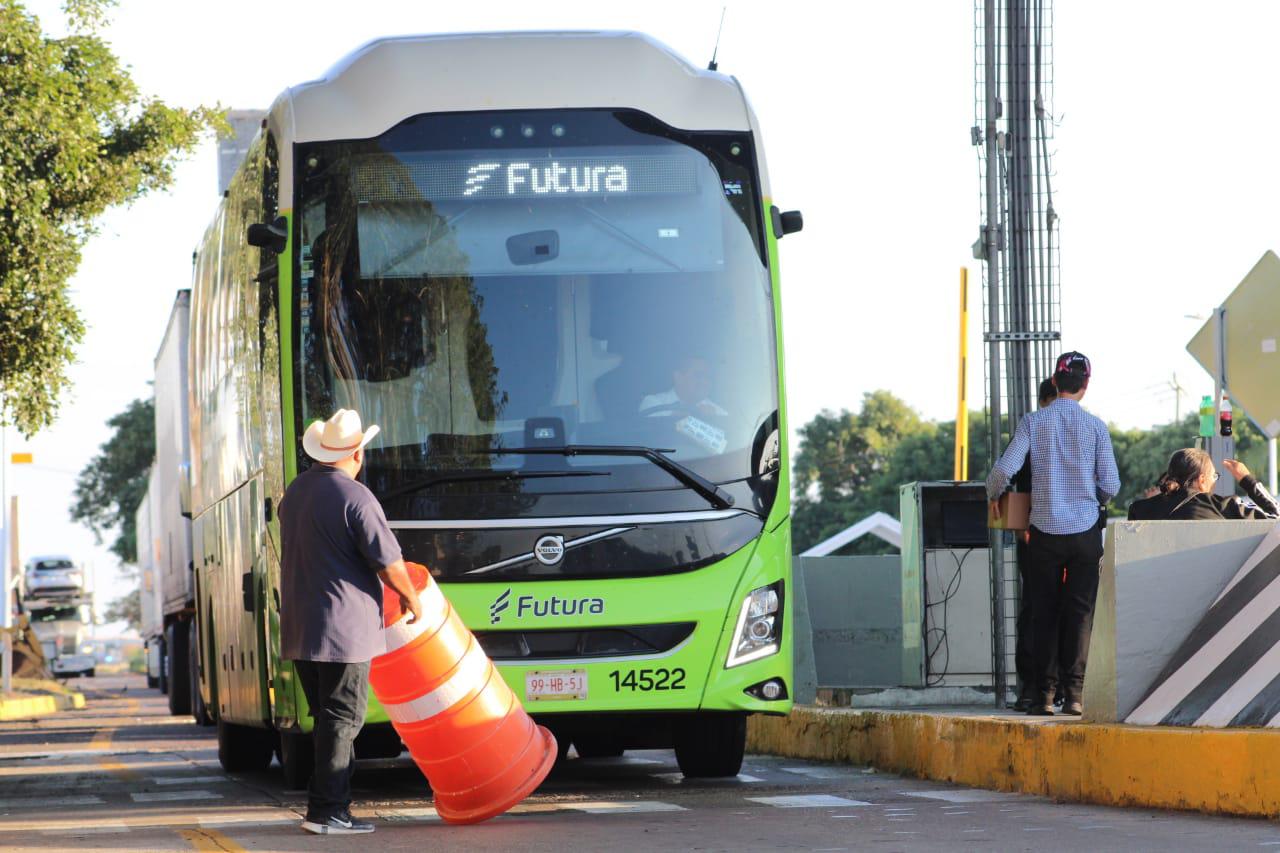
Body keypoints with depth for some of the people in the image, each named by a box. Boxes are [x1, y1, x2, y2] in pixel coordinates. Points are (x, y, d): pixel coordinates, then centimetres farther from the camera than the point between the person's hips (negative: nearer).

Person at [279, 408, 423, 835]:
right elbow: (388, 560, -13)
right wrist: (411, 599, 5)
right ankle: (326, 811, -7)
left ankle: (332, 805, 15)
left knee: (327, 717, 14)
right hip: (344, 624, -8)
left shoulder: (294, 491, 12)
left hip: (299, 625, 8)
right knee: (342, 718, -4)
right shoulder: (354, 497, -14)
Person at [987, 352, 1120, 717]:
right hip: (1085, 532, 0)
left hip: (1045, 532, 0)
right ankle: (1074, 692, -3)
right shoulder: (1095, 426, -2)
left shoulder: (1034, 422, -3)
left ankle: (1044, 693, 3)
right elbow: (1111, 484, -2)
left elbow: (1006, 468, -9)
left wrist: (992, 495, 12)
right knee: (1080, 611, 4)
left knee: (1045, 613, 6)